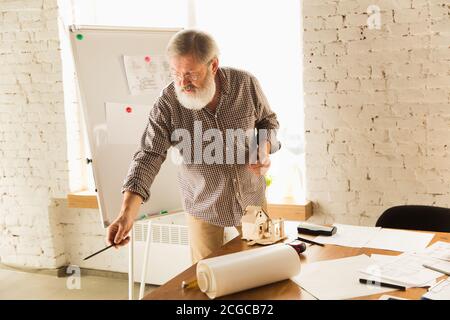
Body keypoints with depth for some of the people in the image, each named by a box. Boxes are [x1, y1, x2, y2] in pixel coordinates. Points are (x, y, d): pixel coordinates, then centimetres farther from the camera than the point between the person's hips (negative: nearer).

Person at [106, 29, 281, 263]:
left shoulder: (246, 84, -15)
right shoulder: (167, 103, -21)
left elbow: (268, 119, 3)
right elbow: (149, 156, -21)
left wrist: (265, 147, -18)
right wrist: (127, 214, -32)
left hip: (251, 199, 2)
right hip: (204, 207, -2)